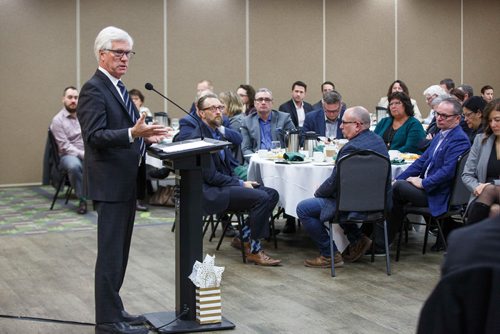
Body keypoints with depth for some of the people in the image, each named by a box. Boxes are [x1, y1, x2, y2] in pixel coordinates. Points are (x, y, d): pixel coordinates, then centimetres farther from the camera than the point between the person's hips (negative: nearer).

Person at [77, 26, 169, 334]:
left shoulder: (118, 88, 16)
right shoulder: (94, 89, -13)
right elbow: (95, 136, -22)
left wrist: (145, 135, 7)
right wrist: (132, 133, -33)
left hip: (127, 181, 10)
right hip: (110, 182, -10)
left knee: (119, 251, 15)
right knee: (111, 253, -5)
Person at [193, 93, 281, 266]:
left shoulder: (218, 133, 15)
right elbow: (210, 176, -19)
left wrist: (241, 182, -1)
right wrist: (240, 184, -14)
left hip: (225, 184, 9)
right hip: (211, 192, -9)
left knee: (272, 194, -4)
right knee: (261, 198, -24)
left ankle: (244, 237, 3)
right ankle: (253, 250, -12)